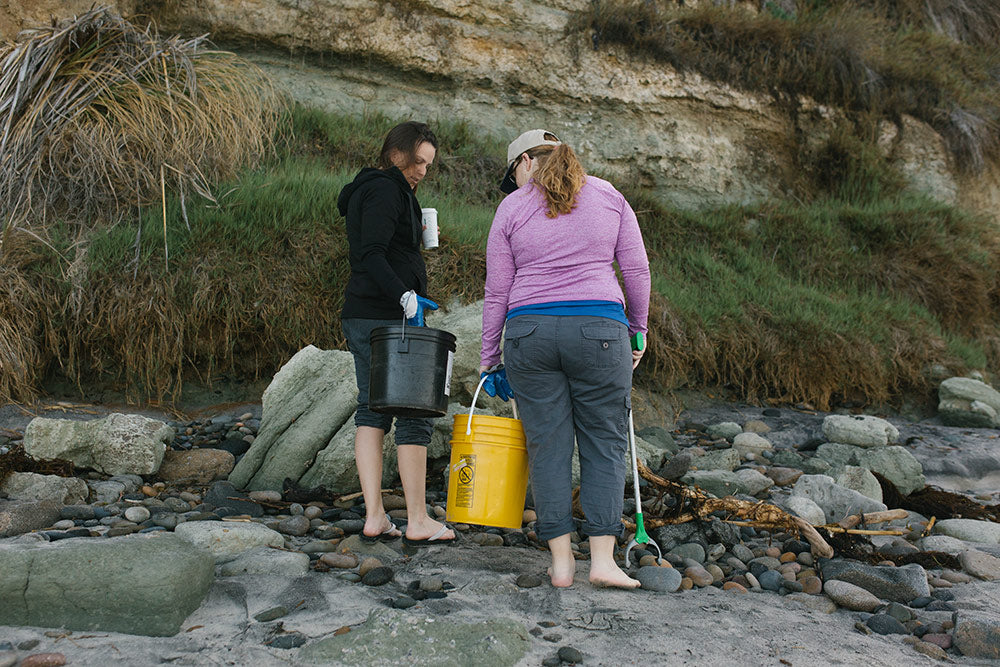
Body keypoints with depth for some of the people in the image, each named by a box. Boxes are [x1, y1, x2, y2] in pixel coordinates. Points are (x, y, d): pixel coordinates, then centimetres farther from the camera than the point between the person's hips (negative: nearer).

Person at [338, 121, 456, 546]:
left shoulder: (365, 191, 21)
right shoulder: (386, 191, -11)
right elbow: (370, 255, -22)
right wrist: (404, 295, -30)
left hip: (359, 318, 10)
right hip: (389, 319, -10)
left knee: (372, 409, 8)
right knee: (414, 414, -4)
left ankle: (374, 518, 9)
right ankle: (417, 522, 1)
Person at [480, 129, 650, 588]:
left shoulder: (511, 208, 7)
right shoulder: (609, 196, 10)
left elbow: (497, 290, 7)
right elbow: (636, 269, 6)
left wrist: (489, 356, 14)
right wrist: (637, 329, 16)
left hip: (528, 331, 0)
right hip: (599, 329, 0)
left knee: (547, 446, 6)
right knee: (604, 444, 7)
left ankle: (562, 562, 8)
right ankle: (603, 559, 2)